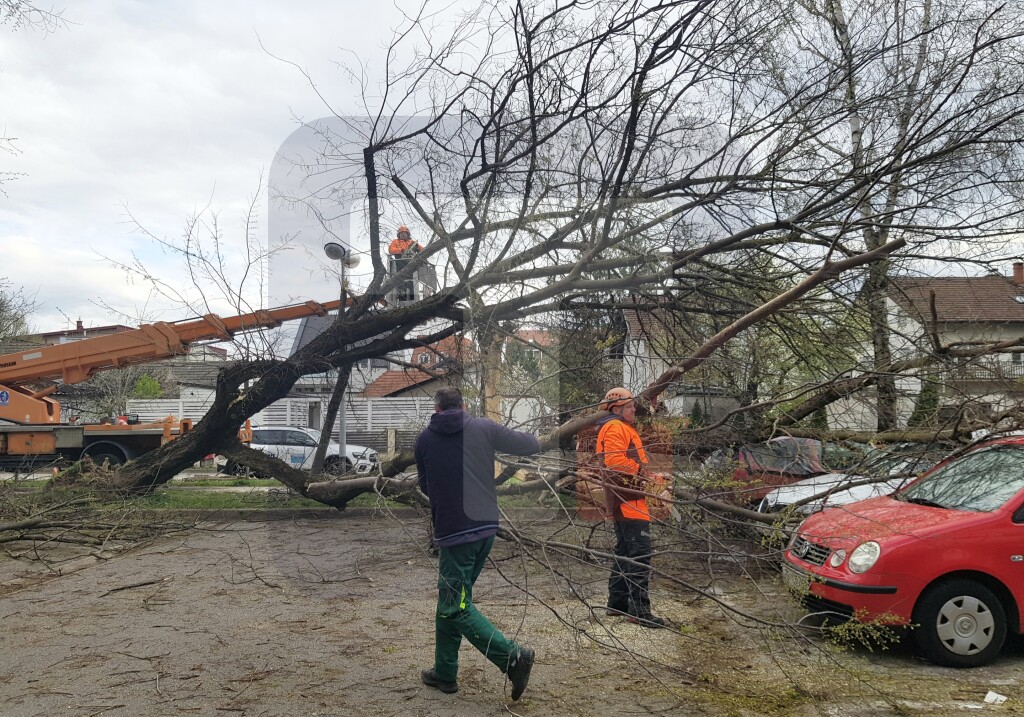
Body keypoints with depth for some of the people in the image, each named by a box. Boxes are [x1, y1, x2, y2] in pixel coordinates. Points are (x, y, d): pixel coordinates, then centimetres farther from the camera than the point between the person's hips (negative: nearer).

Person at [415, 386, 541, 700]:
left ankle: (512, 656, -15)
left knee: (456, 606, 0)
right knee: (451, 600, 17)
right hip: (487, 526, 4)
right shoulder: (483, 429, 0)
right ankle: (445, 673, 24)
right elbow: (532, 445, 4)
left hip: (452, 531, -4)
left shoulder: (424, 439, 1)